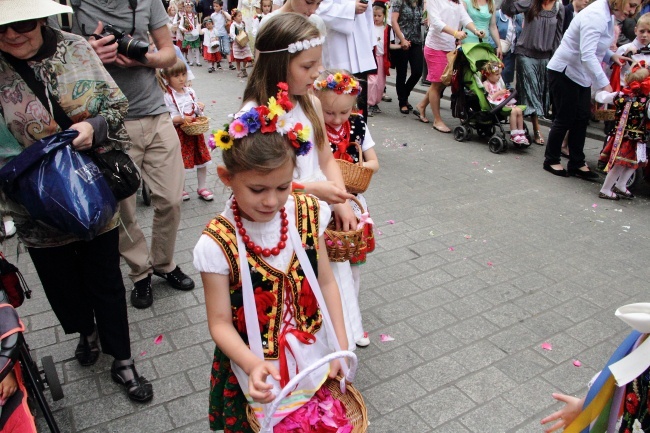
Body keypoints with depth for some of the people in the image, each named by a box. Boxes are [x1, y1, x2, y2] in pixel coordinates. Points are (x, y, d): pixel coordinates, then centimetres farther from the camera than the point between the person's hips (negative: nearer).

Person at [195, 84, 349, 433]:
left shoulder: (308, 214, -11)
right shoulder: (218, 243, -21)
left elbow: (326, 282, -1)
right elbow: (220, 322, -14)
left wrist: (340, 344, -2)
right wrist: (253, 366, -30)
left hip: (314, 356, 3)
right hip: (257, 370, -2)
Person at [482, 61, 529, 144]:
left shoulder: (499, 82, 20)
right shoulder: (486, 84, -6)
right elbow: (488, 99, -16)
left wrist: (506, 93, 8)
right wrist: (499, 93, -19)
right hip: (496, 105, -8)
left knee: (519, 110, -11)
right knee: (513, 111, -26)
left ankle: (521, 133, -6)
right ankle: (513, 134, -23)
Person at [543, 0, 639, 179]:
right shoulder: (596, 15, -24)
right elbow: (587, 55, -32)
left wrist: (611, 56, -6)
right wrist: (604, 84, -35)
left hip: (581, 74, 9)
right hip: (564, 72, -9)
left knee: (582, 118, 8)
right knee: (565, 119, -1)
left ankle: (576, 164, 16)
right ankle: (551, 160, 16)